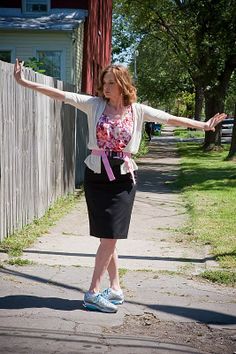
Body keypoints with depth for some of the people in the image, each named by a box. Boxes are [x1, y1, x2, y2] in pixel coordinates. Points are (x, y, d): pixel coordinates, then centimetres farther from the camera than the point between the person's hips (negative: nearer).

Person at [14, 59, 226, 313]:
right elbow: (59, 95, -4)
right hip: (97, 176, 0)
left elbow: (171, 119, 5)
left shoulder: (138, 110, 2)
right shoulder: (94, 104, 0)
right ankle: (115, 289, 16)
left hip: (123, 178, 0)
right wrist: (23, 82, -8)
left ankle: (93, 292, 5)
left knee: (110, 236, -3)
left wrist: (203, 125, 6)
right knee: (108, 237, 4)